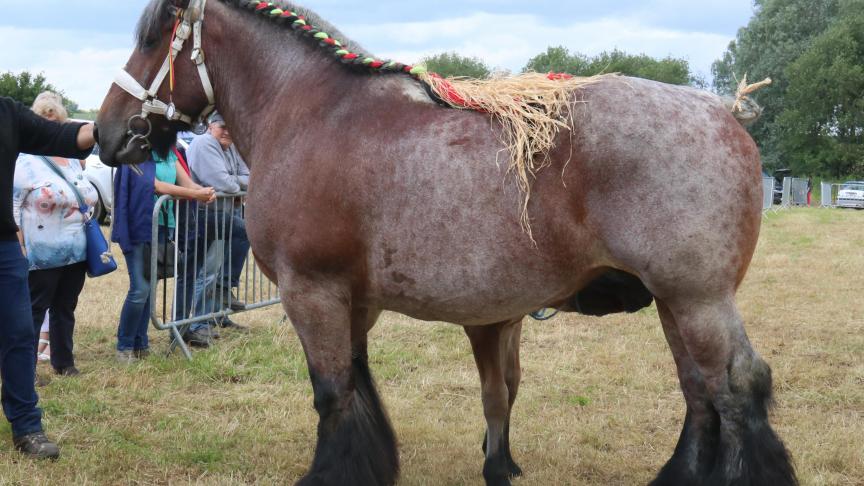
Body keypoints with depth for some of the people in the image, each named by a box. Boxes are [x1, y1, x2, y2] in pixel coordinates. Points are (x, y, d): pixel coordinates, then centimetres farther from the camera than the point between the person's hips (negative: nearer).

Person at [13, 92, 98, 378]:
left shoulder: (73, 160, 12)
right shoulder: (26, 162, -9)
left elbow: (87, 196, 25)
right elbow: (11, 208, -12)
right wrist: (21, 247, -17)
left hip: (76, 252, 6)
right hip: (43, 254, -6)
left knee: (65, 309, 15)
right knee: (34, 310, 2)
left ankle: (63, 361, 27)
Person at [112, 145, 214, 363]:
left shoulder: (169, 154, 13)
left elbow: (187, 182, 5)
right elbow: (153, 185, -19)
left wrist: (205, 191, -19)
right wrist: (194, 194, -24)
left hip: (161, 226, 7)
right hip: (139, 227, -7)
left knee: (149, 288, 10)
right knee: (140, 289, -10)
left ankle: (140, 344, 19)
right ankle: (124, 347, 2)